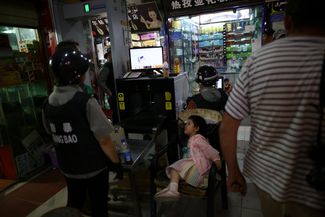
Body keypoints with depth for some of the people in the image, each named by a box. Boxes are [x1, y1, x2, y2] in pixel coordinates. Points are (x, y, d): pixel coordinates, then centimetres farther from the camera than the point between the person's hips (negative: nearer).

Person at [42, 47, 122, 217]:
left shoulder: (48, 103, -4)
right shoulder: (86, 102, -24)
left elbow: (51, 133, 8)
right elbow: (104, 140, -22)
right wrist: (116, 162, -9)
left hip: (67, 167, 6)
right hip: (94, 167, -5)